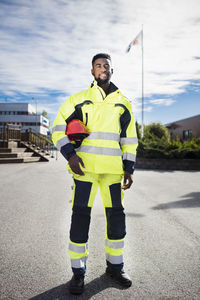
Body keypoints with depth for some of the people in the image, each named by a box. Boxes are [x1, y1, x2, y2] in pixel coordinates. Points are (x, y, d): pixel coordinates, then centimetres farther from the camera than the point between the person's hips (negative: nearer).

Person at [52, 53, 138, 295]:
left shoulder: (122, 103, 14)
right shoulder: (79, 99, 7)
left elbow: (129, 138, 15)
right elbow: (58, 128, 5)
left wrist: (129, 169, 7)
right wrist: (70, 155, -10)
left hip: (112, 168, 3)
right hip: (85, 166, -2)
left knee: (116, 217, 7)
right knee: (80, 216, -1)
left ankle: (114, 266, 28)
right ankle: (78, 272, 17)